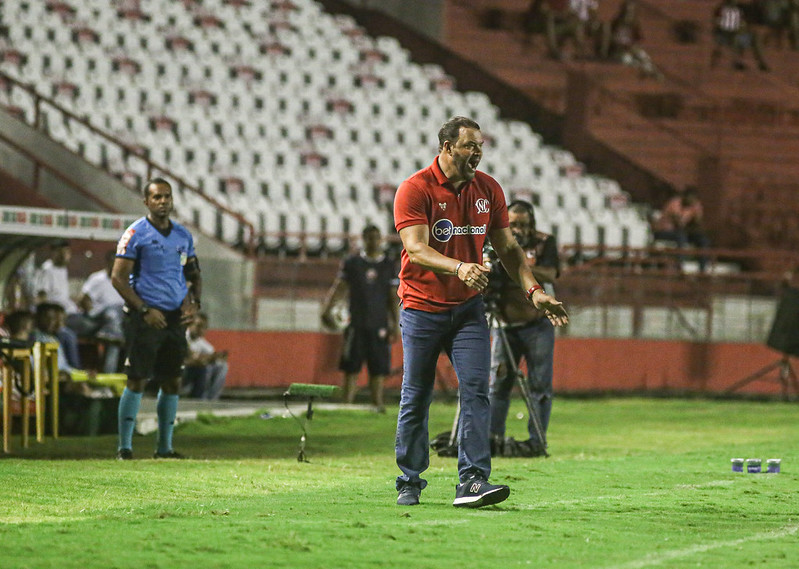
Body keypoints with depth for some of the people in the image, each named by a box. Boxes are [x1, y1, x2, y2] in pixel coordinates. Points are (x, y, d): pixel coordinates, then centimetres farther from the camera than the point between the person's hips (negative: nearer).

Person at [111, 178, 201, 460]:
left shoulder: (183, 236, 13)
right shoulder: (135, 234, -5)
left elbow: (194, 275, 23)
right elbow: (118, 277, -9)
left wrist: (194, 302, 3)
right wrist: (145, 310, -16)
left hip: (176, 318, 6)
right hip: (146, 317, -6)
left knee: (172, 381, 7)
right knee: (137, 380, -7)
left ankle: (165, 446, 15)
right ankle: (124, 446, -4)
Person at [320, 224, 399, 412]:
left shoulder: (389, 266, 8)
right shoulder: (351, 263, 6)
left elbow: (393, 298, 9)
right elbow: (338, 288, 5)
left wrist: (395, 325, 3)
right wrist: (327, 310, -8)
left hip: (379, 325, 1)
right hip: (356, 324, -1)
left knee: (378, 368, -1)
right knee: (351, 368, -2)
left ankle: (377, 402, 3)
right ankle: (347, 403, 0)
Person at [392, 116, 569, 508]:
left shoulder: (488, 190, 5)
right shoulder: (415, 189, -11)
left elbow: (507, 248, 12)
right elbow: (416, 249, -23)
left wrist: (534, 290, -1)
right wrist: (459, 267, -40)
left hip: (468, 308, 4)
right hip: (422, 308, -4)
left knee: (476, 389, -10)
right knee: (416, 398, 2)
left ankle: (472, 481, -14)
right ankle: (409, 483, 16)